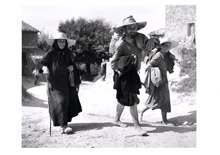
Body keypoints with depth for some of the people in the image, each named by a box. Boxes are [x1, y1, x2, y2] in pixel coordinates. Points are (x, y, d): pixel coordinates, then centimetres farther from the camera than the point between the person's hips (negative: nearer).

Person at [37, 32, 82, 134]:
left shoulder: (67, 53, 8)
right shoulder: (51, 53, -8)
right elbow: (41, 62, -9)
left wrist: (72, 67, 1)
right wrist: (44, 68, -30)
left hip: (66, 81, 6)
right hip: (55, 82, -6)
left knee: (68, 101, 7)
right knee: (60, 102, -10)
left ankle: (64, 122, 21)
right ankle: (63, 125, -11)